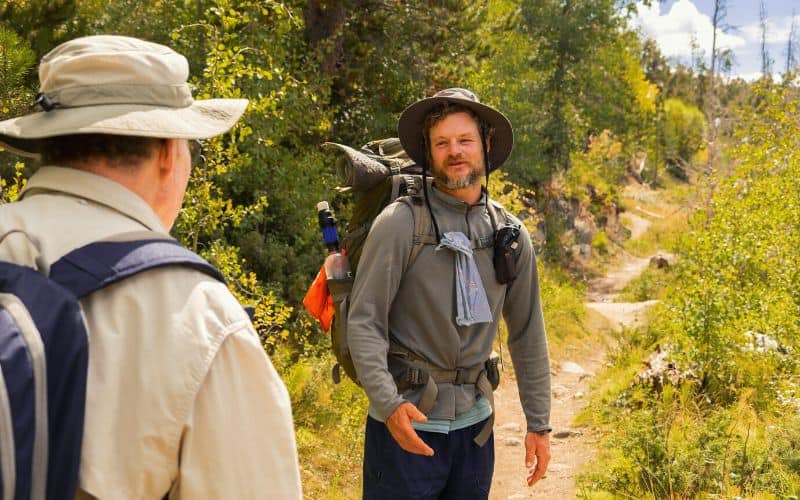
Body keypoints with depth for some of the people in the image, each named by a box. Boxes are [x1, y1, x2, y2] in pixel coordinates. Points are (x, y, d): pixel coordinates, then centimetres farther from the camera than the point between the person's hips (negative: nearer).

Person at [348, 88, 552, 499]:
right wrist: (388, 403, -25)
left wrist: (539, 423, 9)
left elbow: (527, 334, 9)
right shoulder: (400, 223, -10)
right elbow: (363, 323, -13)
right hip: (407, 421, -4)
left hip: (474, 421, 5)